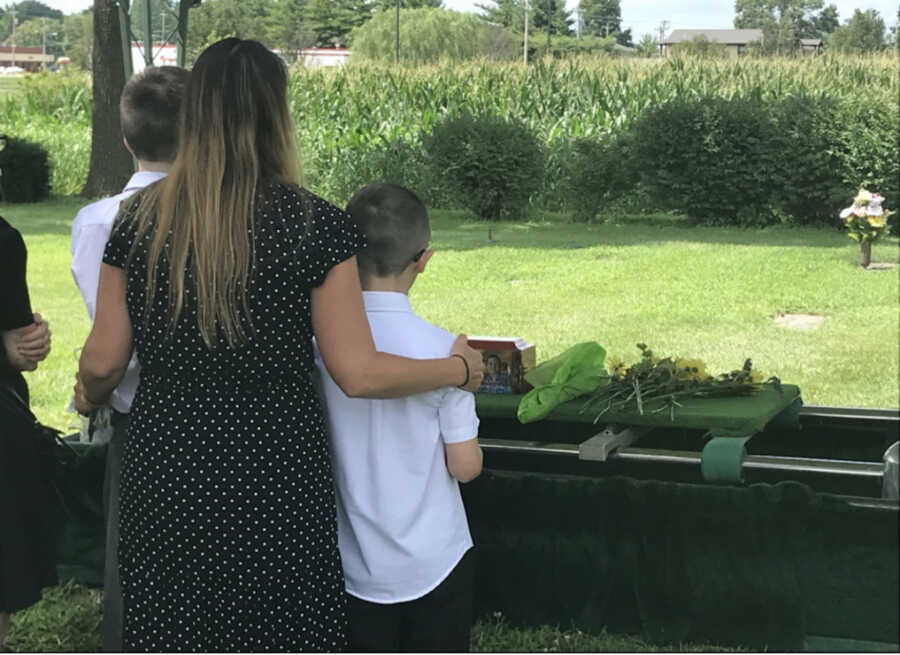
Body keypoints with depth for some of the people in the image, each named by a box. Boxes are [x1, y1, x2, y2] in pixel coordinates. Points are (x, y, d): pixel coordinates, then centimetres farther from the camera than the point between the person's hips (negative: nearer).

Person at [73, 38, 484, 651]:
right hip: (274, 472, -2)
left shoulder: (141, 219, -3)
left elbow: (102, 362, 2)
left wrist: (90, 398, 25)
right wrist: (459, 369, 6)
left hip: (165, 468, 3)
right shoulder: (313, 225, -11)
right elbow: (360, 373, -10)